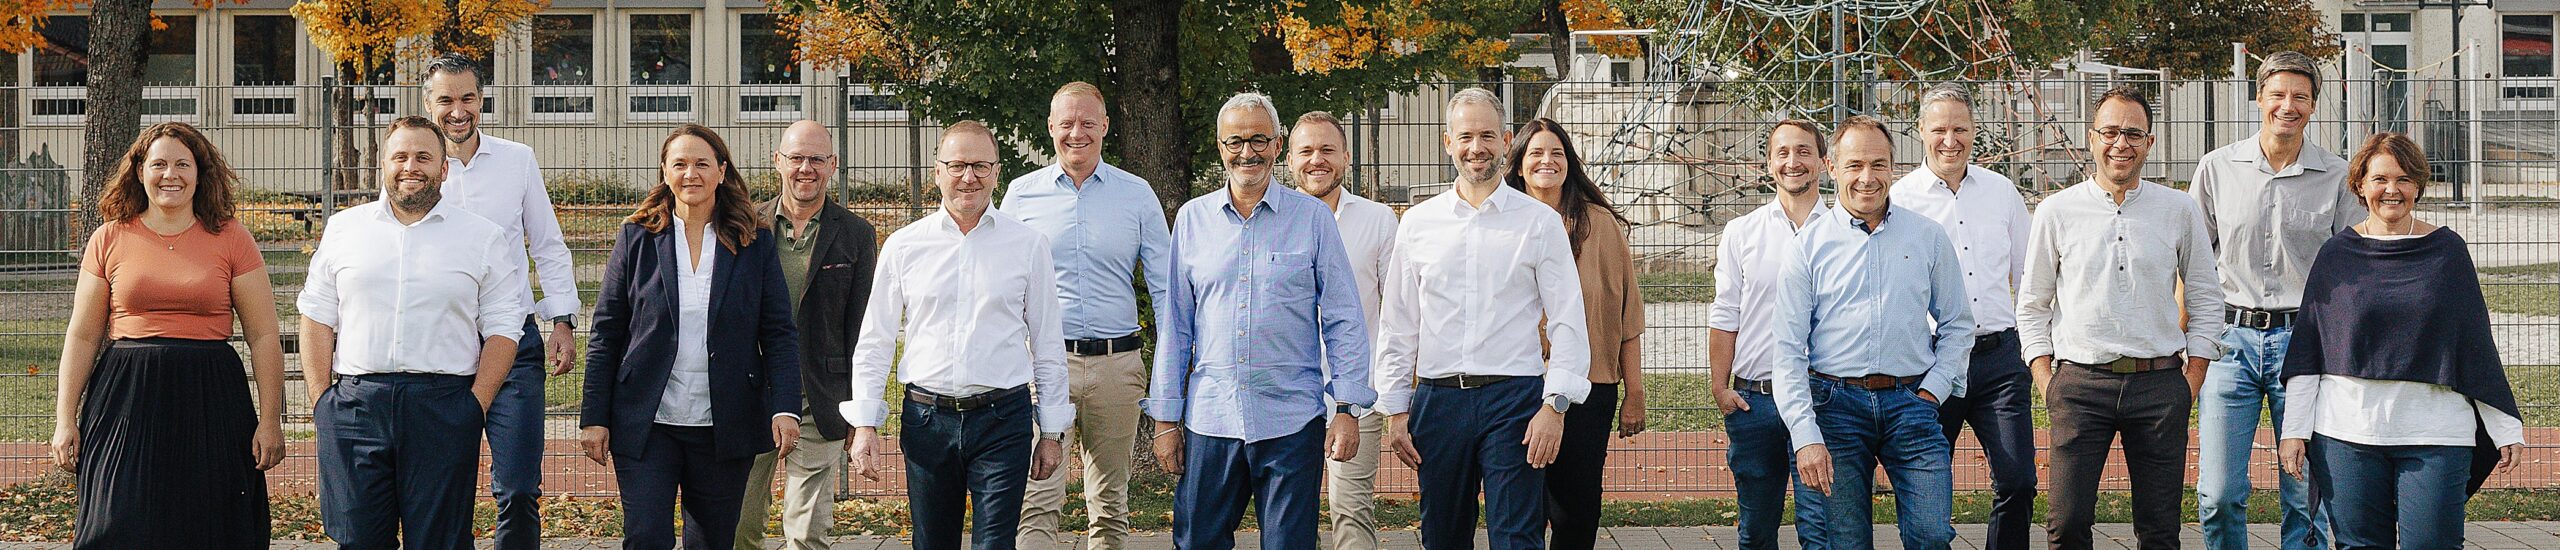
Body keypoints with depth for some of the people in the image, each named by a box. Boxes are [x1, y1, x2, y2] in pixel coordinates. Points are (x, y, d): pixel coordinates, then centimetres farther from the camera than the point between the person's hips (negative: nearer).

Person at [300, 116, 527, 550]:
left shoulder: (484, 238, 7)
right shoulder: (343, 229, 13)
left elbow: (502, 330, 4)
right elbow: (318, 318, 12)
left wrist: (476, 405, -7)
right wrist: (321, 399, 2)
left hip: (443, 411, -1)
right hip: (355, 404, 2)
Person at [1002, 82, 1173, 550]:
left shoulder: (1137, 195, 6)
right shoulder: (1022, 193, 7)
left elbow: (1164, 287, 6)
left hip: (1116, 365, 1)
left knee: (1110, 506, 8)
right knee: (1037, 501, -11)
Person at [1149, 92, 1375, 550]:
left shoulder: (1312, 217, 3)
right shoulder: (1193, 219, 9)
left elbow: (1343, 320, 3)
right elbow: (1175, 325, 12)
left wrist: (1347, 408, -4)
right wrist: (1165, 418, 9)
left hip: (1291, 422, -2)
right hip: (1209, 421, 2)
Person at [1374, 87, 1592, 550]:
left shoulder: (1540, 222, 3)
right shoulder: (1418, 223, 10)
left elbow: (1567, 321, 1)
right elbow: (1397, 327, 13)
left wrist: (1555, 406, -9)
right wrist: (1395, 411, 7)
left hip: (1514, 398, -3)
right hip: (1437, 402, 3)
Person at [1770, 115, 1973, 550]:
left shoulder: (1927, 237, 8)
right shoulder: (1809, 245, 3)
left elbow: (1957, 325, 16)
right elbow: (1788, 351, 0)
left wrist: (1931, 391, 1)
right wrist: (1805, 437, -9)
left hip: (1910, 402, 1)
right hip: (1836, 403, -1)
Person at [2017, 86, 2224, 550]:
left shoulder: (2180, 210, 7)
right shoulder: (2057, 211, 5)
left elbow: (2205, 299, 13)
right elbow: (2032, 304, 10)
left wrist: (2191, 382, 4)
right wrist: (2045, 382, 1)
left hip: (2159, 384, 1)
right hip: (2080, 384, -1)